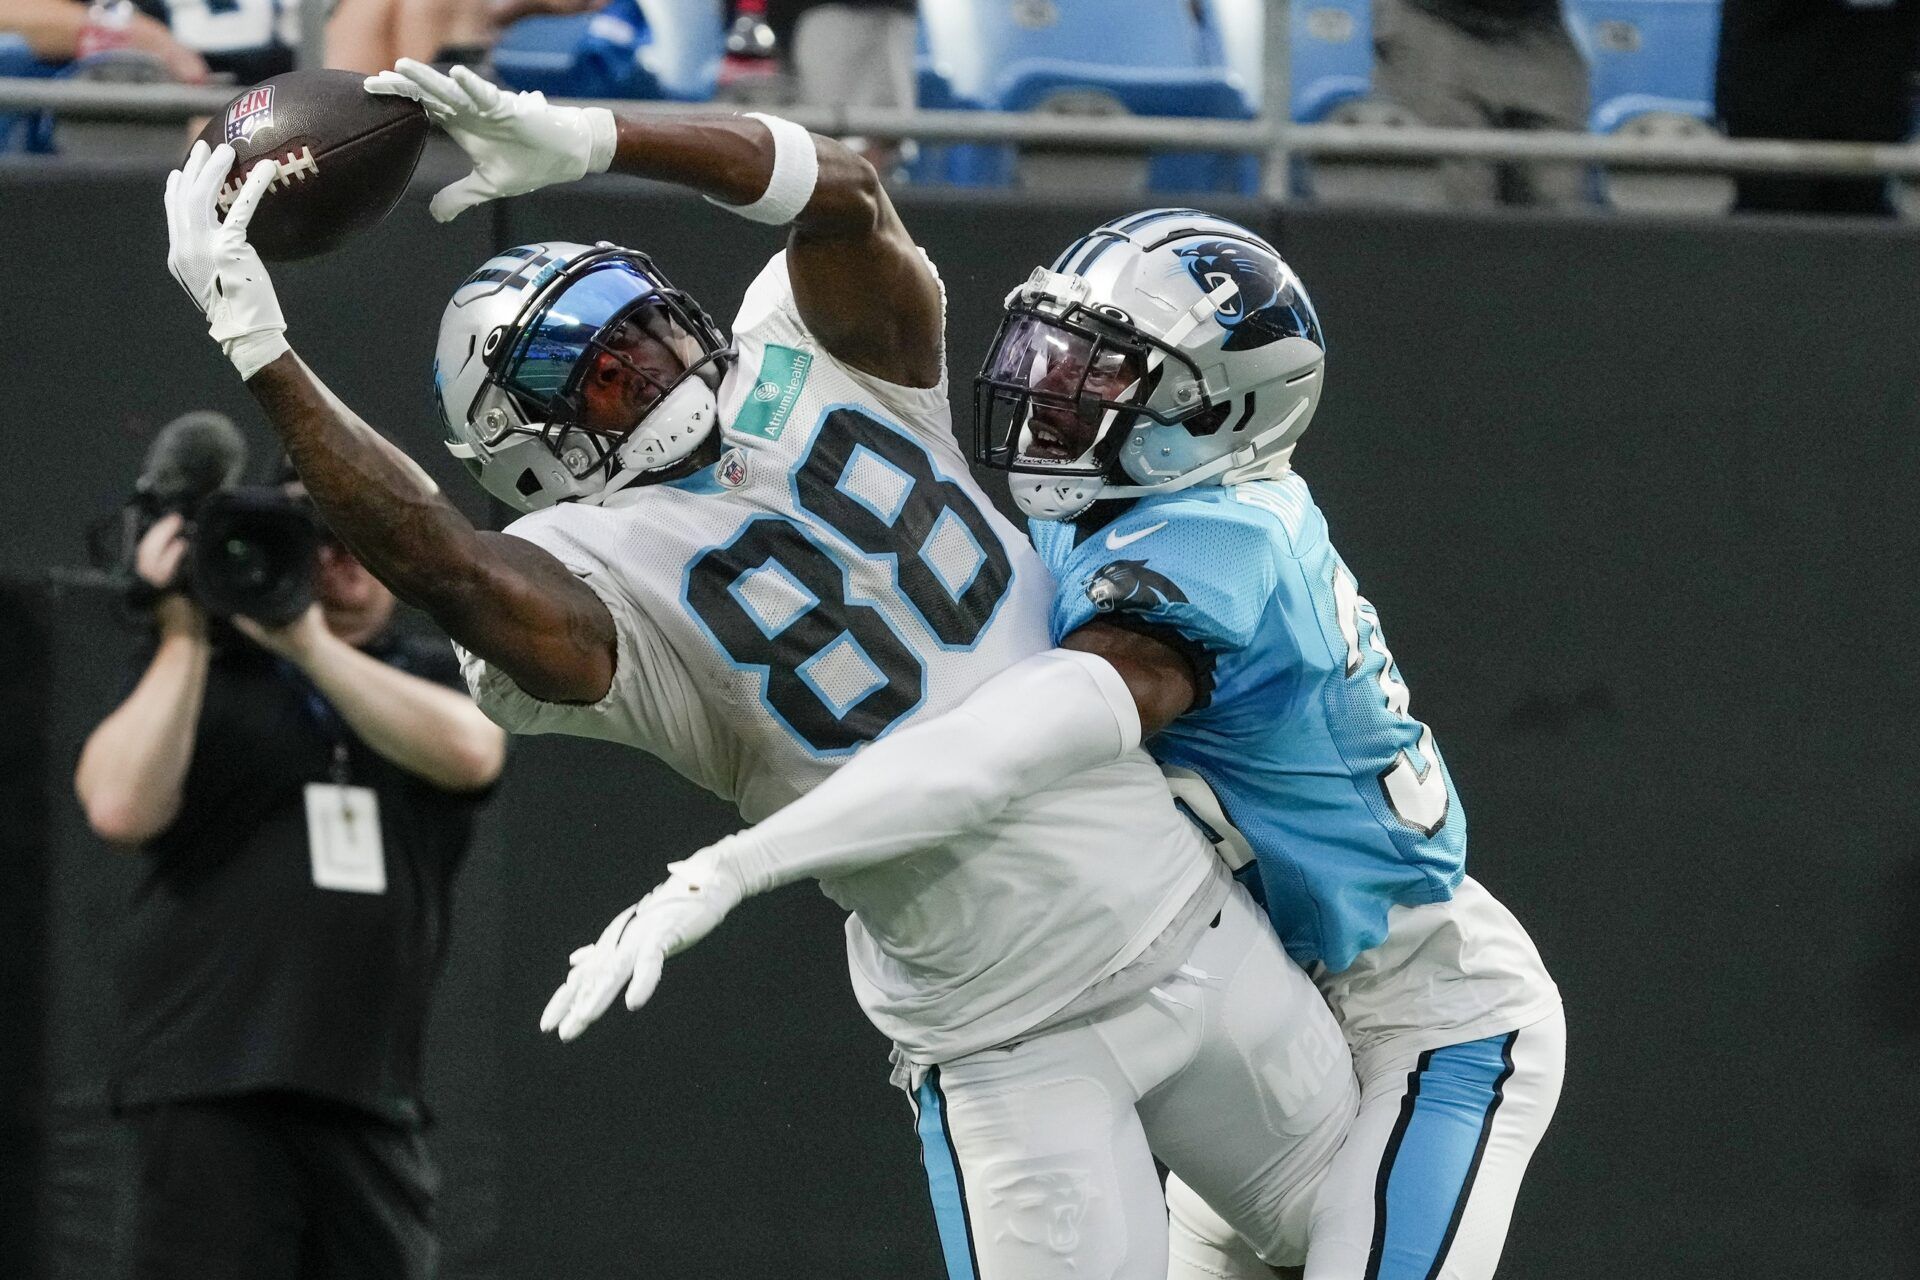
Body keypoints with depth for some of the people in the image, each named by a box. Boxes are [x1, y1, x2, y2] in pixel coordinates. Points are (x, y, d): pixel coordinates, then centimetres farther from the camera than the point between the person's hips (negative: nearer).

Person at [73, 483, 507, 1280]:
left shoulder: (437, 682, 15)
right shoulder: (192, 679, 7)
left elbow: (468, 754, -8)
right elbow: (122, 808, -10)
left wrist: (310, 644, -13)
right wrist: (184, 636, -6)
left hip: (372, 1096, 4)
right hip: (214, 1089, -4)